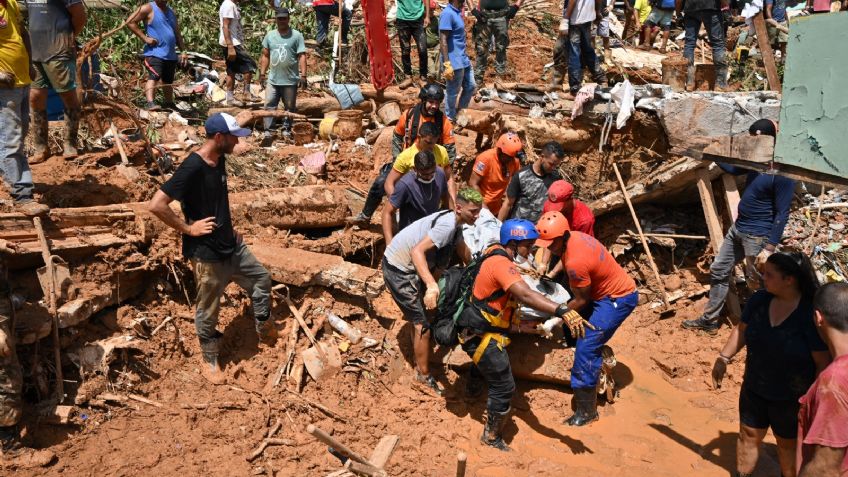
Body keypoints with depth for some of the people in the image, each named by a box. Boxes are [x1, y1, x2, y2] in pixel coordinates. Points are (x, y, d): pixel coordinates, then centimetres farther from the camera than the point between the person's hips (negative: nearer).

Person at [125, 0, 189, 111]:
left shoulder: (171, 12, 18)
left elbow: (177, 34, 22)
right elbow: (130, 22, -9)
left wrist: (183, 51, 14)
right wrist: (145, 38, -14)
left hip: (171, 54, 7)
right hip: (154, 52, -7)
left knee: (168, 81, 17)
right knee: (154, 77, -23)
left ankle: (169, 104, 31)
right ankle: (150, 103, -32)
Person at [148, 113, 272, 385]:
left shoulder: (220, 160, 1)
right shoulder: (192, 168, -25)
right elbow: (156, 205, -28)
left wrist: (229, 228, 12)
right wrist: (188, 228, -20)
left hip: (231, 244, 8)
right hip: (206, 253, -8)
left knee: (261, 279, 21)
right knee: (208, 310, 9)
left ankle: (264, 329, 43)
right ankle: (210, 361, 29)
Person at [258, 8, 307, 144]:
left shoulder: (296, 35, -3)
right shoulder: (270, 35, 9)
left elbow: (302, 56, -6)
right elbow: (265, 56, 14)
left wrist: (303, 75, -13)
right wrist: (262, 73, 9)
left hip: (291, 80, -3)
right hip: (273, 79, 3)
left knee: (290, 107, 9)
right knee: (269, 105, -2)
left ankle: (287, 130, 22)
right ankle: (268, 132, 0)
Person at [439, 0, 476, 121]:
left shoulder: (457, 12, 10)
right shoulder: (447, 14, -19)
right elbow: (443, 40, -21)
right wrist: (447, 64, -24)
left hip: (463, 59, 10)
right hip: (454, 62, -10)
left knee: (471, 86, 17)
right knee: (453, 92, 3)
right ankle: (450, 120, 18)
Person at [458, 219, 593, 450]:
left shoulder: (496, 252, 1)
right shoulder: (501, 264, -30)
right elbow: (525, 295, -47)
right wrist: (563, 310, -57)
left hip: (477, 328, 11)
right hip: (482, 336, -11)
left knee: (484, 362, 39)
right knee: (504, 386, -2)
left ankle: (472, 390, 69)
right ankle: (492, 436, 15)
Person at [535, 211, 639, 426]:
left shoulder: (575, 261, -33)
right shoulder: (572, 237, -7)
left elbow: (581, 300, -20)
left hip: (619, 299, -10)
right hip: (603, 290, 10)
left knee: (586, 348, -14)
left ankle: (586, 411, -5)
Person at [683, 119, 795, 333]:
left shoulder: (782, 173, -22)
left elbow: (782, 214, -21)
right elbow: (733, 169, 24)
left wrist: (769, 247, -23)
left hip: (757, 236, -9)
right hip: (737, 228, 9)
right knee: (719, 271, 14)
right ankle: (709, 320, 25)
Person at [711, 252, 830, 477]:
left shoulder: (811, 313, -24)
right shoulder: (760, 299, -10)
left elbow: (823, 363, -19)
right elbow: (742, 330, 6)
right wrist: (723, 359, 0)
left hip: (791, 399, -4)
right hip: (754, 389, 4)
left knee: (787, 444, 17)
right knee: (748, 435, 18)